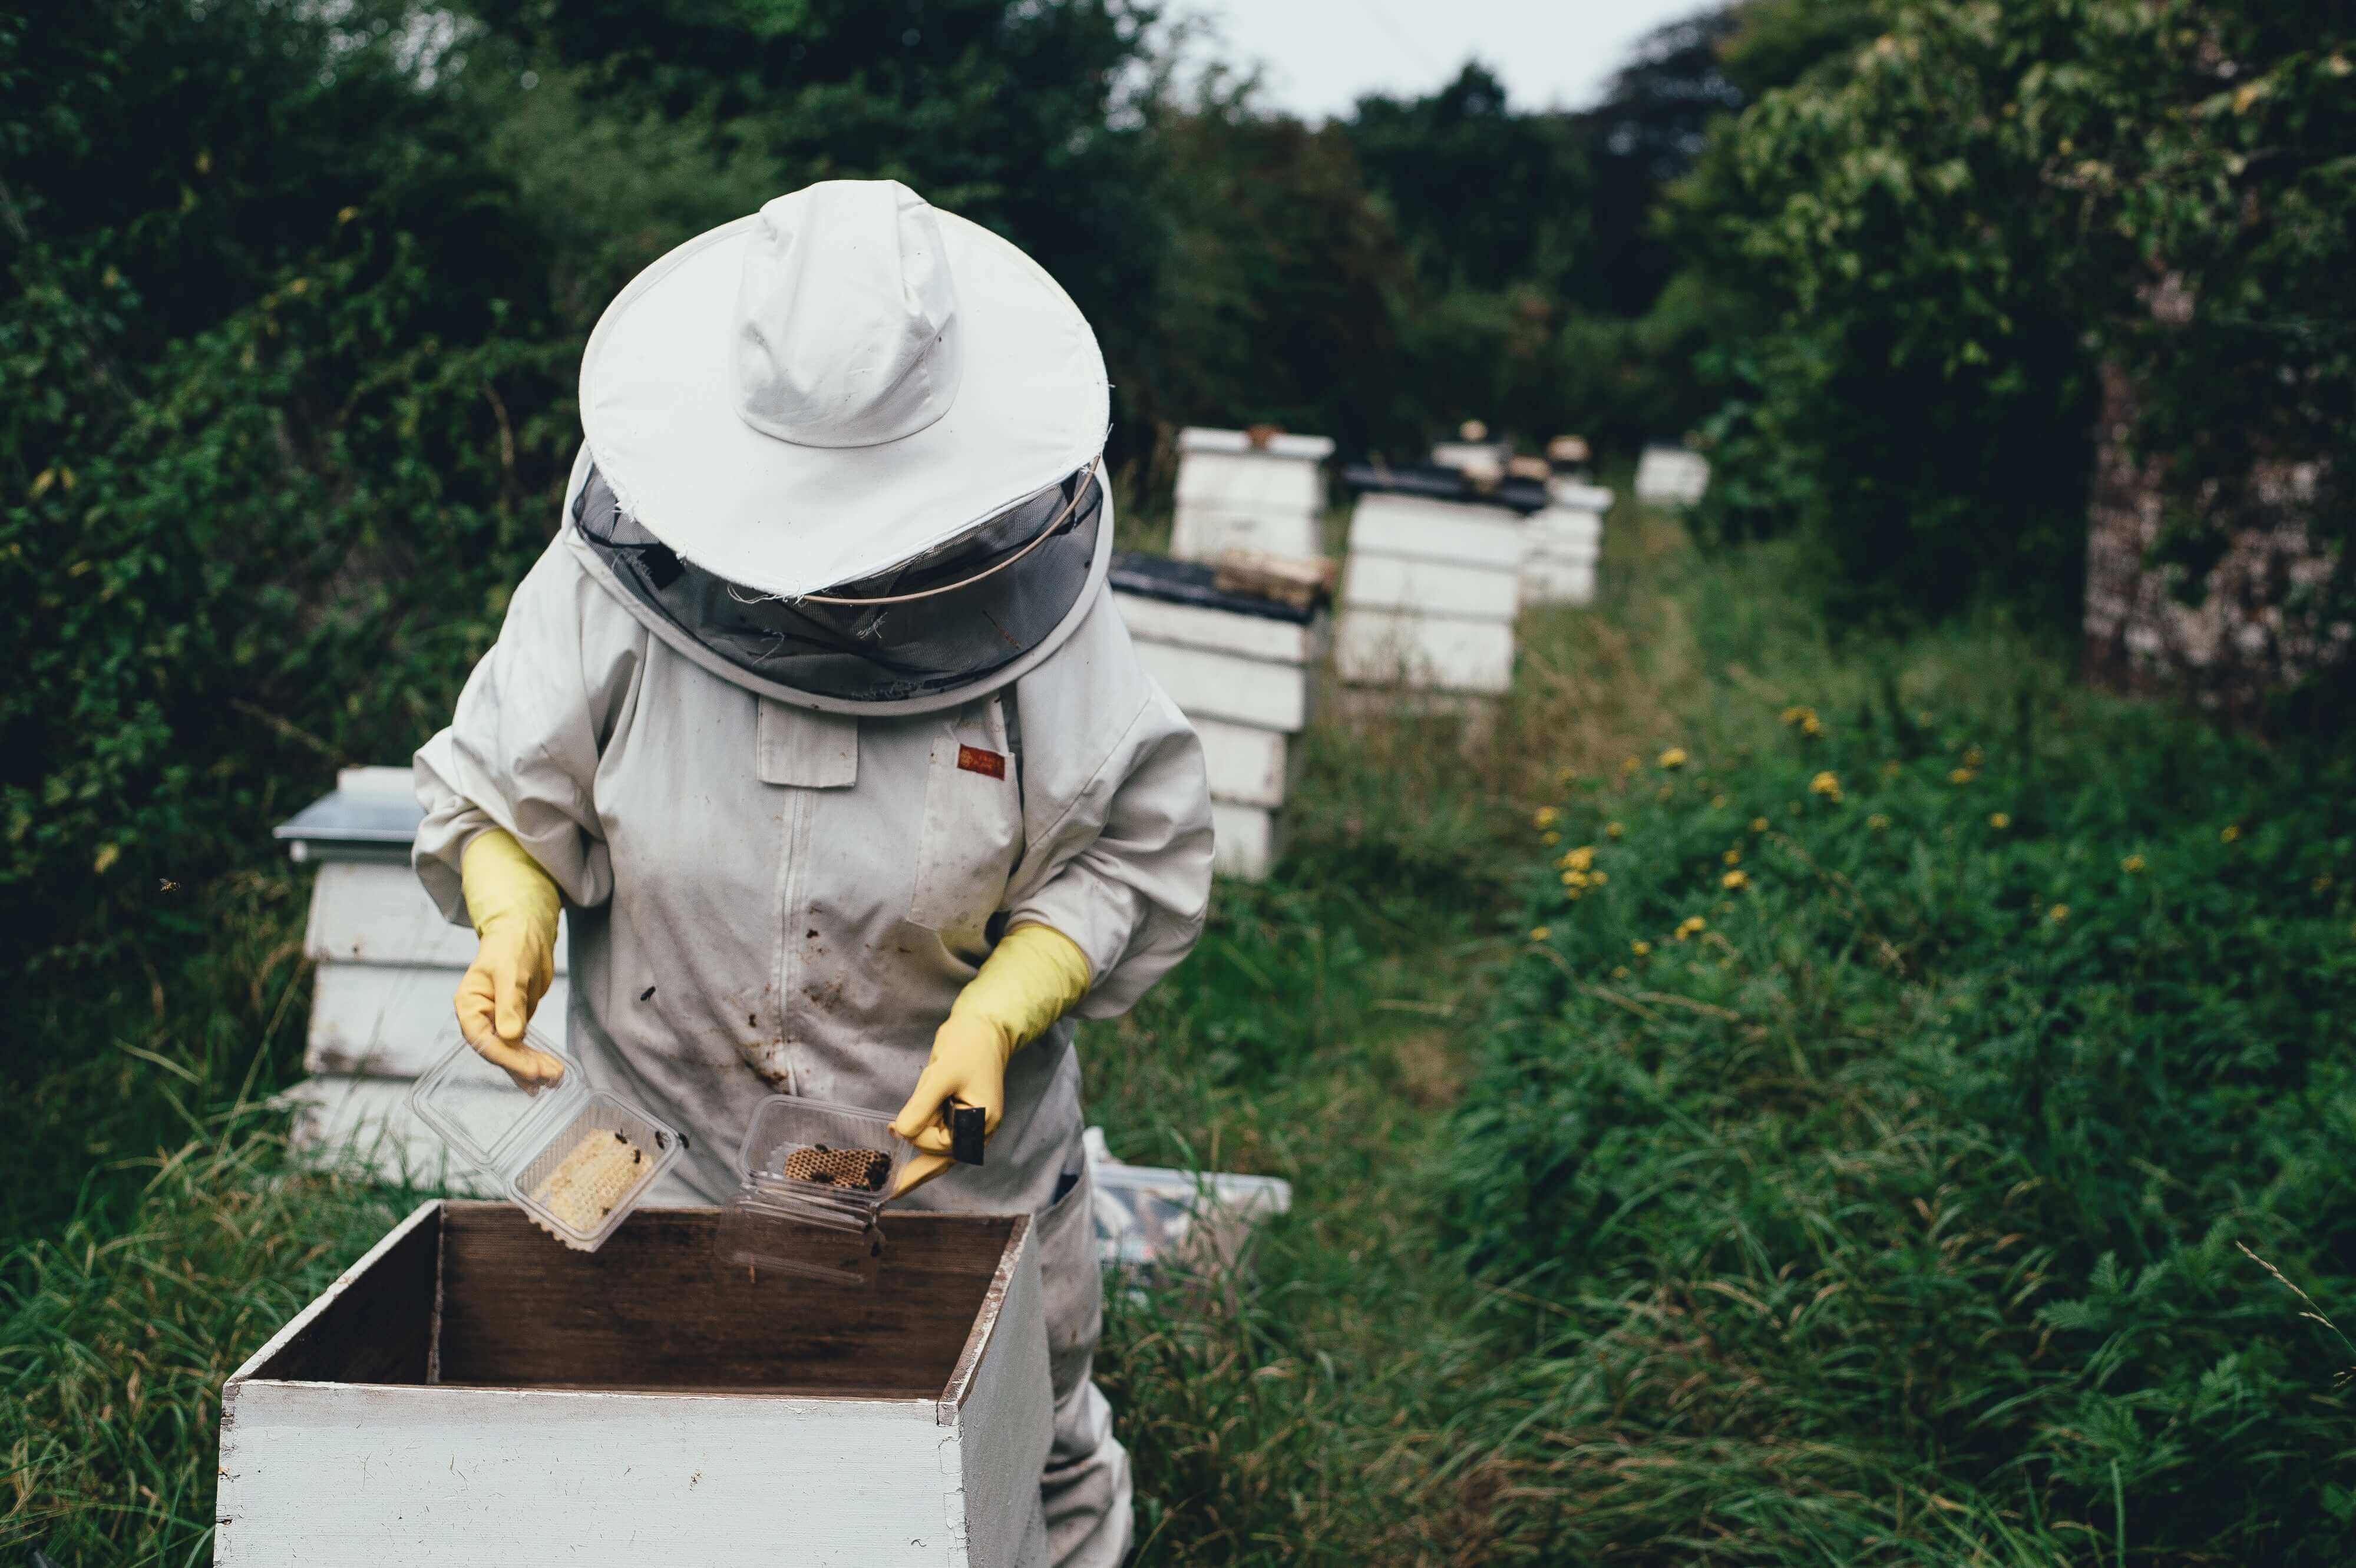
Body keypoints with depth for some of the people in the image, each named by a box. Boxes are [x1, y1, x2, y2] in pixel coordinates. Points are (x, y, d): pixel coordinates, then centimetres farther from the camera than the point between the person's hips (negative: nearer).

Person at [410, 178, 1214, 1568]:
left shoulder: (1032, 594, -15)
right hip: (668, 1155, 1)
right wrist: (512, 920, -23)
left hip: (961, 1154, 0)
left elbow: (1136, 854, -7)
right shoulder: (620, 574, -15)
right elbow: (495, 795, -2)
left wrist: (999, 1015, -21)